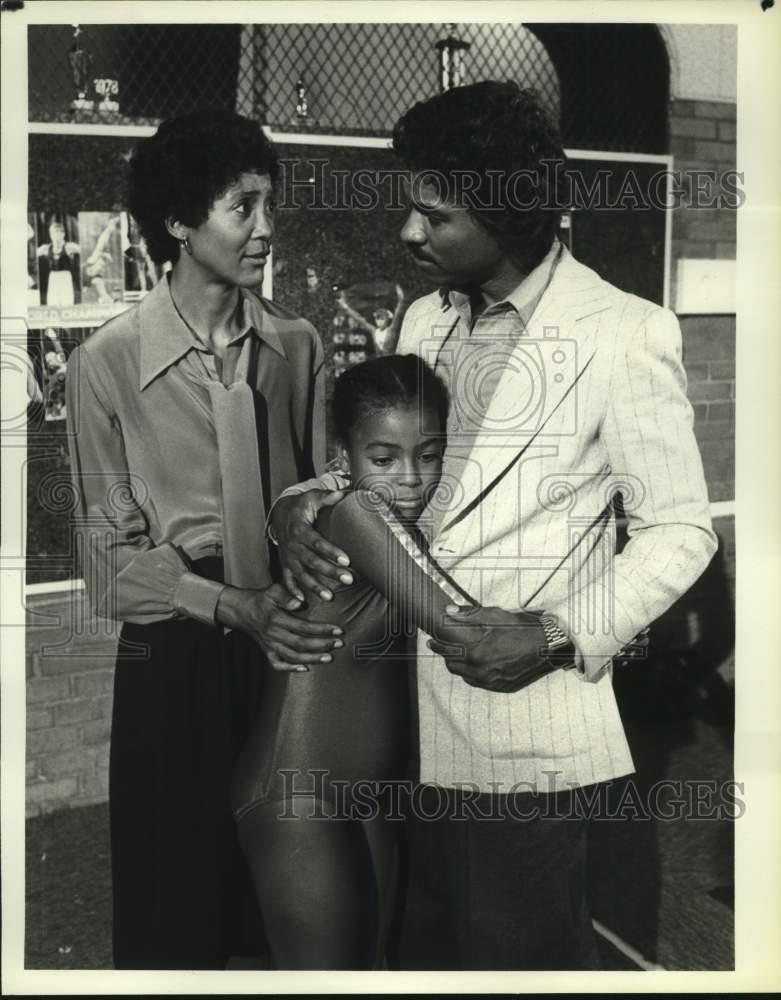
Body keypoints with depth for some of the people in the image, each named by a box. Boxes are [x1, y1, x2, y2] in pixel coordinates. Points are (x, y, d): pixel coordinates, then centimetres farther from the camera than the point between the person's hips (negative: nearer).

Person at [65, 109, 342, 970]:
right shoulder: (107, 362, -10)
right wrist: (233, 607, -20)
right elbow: (112, 549, -8)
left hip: (289, 642, 3)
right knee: (177, 905, 10)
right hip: (176, 653, -3)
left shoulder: (295, 345, 0)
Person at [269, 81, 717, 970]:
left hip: (524, 732, -6)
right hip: (406, 713, 6)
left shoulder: (623, 335, -12)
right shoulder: (426, 319, 8)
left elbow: (680, 530, -8)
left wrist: (561, 634, -21)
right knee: (426, 953, 21)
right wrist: (300, 503, -5)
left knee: (523, 958, 12)